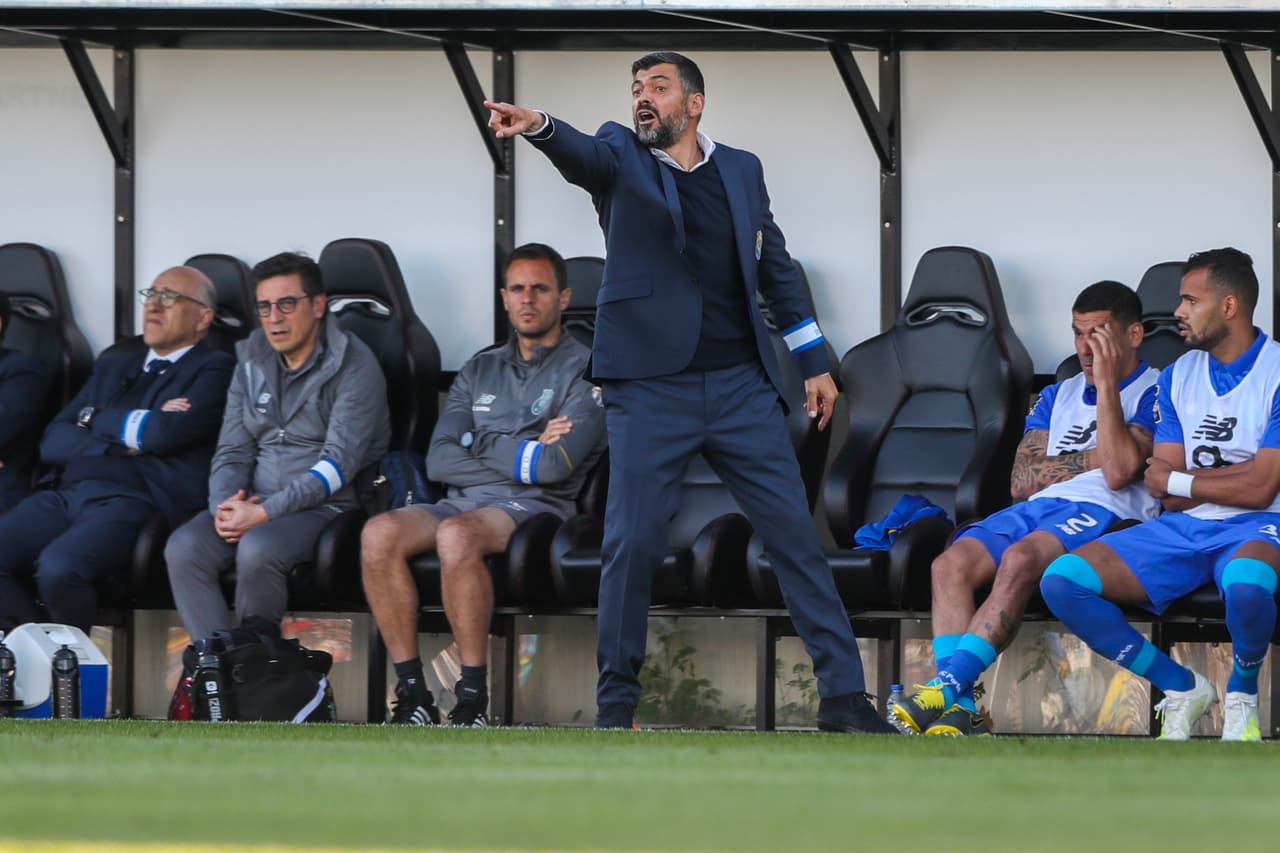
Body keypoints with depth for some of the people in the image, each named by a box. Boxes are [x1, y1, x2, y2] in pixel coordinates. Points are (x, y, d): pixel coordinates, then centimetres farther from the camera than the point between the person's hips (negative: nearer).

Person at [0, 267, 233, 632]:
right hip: (67, 492, 6)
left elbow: (168, 434, -10)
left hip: (133, 500, -6)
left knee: (59, 567, -33)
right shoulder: (115, 363, 28)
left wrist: (98, 421, 7)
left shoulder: (213, 369, 8)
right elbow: (53, 441, 17)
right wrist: (120, 447, -1)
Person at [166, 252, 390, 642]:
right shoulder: (252, 361, 16)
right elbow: (232, 450, 14)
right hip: (253, 503, 6)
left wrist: (264, 513, -20)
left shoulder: (353, 367, -4)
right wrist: (224, 504, -9)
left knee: (258, 549, -36)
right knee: (184, 548, -24)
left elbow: (339, 463, -13)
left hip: (324, 507, -6)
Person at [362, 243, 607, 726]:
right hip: (464, 502, 5)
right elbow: (440, 461, 9)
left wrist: (481, 444, 2)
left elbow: (554, 465, -10)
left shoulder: (585, 370, 5)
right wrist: (524, 452, -1)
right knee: (380, 534, -26)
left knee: (456, 535, -38)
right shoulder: (480, 371, 23)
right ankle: (412, 695, -25)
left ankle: (474, 699, -32)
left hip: (533, 507, -5)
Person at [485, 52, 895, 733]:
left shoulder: (741, 170, 13)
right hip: (650, 387, -2)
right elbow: (582, 155, -19)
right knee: (632, 542, -6)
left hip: (741, 385, 2)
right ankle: (615, 701, 6)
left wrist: (816, 362, 18)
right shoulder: (621, 156, 5)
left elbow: (776, 267, 20)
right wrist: (538, 127, -42)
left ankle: (843, 694, 5)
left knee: (795, 533, 0)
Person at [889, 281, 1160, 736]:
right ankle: (959, 706, -35)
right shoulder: (1059, 396, 29)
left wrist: (1105, 381, -6)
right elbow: (1022, 481, 16)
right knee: (951, 564, -23)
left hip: (1102, 512, -6)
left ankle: (947, 686, -41)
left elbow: (1118, 471, -10)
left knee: (1020, 559, -36)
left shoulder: (1152, 393, 8)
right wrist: (1092, 459, 4)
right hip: (1037, 510, 6)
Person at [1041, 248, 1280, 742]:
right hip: (1183, 531, 6)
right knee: (1062, 580, -15)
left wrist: (1180, 480, -1)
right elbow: (1170, 496, 8)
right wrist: (1227, 478, -8)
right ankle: (1181, 688, 0)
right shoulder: (1178, 377, 13)